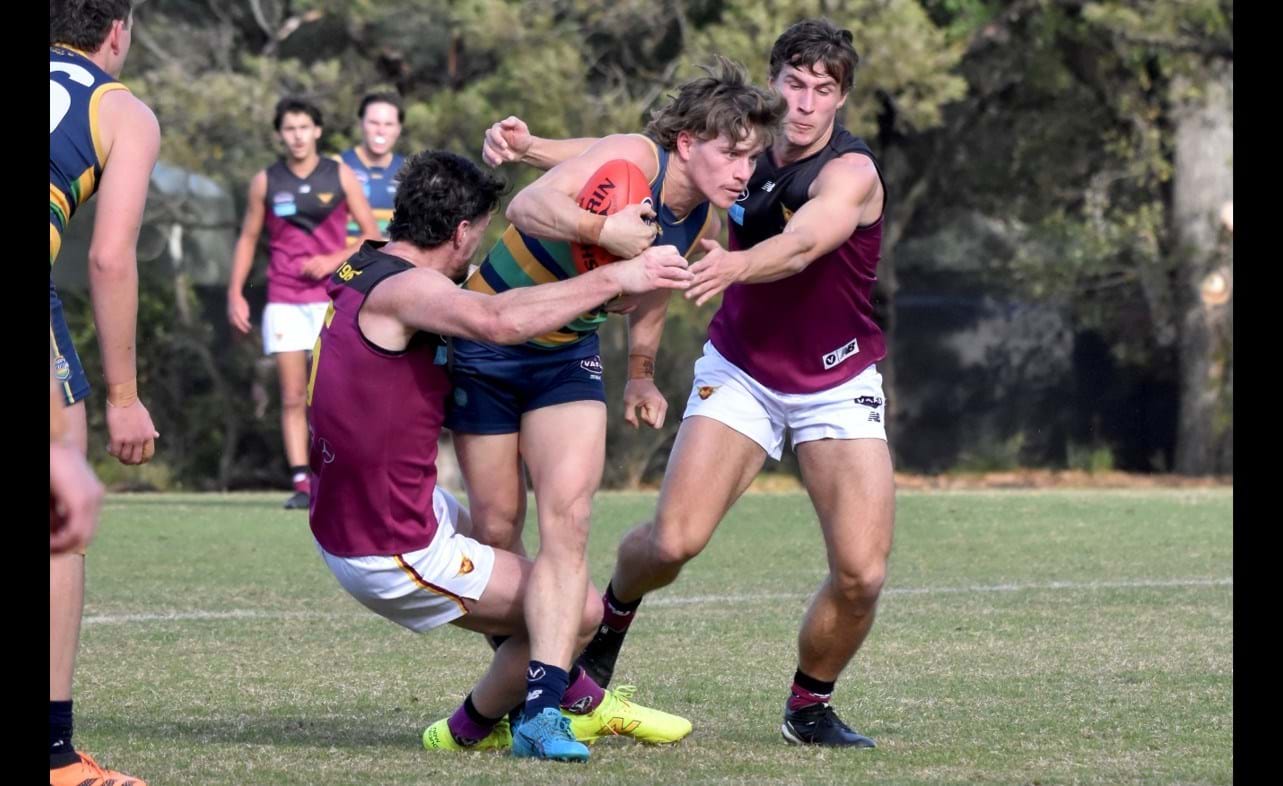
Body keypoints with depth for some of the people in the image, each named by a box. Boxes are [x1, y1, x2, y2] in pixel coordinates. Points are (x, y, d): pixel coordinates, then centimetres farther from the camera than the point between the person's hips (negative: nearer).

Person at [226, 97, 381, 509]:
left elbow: (372, 236, 5)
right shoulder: (266, 181, 6)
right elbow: (248, 237, 13)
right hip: (283, 301, 1)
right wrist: (236, 293, 5)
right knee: (292, 397, -3)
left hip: (332, 297, -1)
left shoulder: (340, 176, 3)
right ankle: (300, 483, -4)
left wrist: (334, 260, -10)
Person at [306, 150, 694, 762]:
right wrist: (611, 279, -36)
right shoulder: (402, 288, -22)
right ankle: (470, 730, 21)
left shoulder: (364, 269, 9)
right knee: (577, 610, 1)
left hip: (349, 519, 10)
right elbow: (499, 322, -41)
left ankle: (582, 703, 43)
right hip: (392, 551, -10)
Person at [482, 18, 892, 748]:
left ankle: (810, 707, 13)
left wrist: (737, 264, -61)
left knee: (861, 573, -14)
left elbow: (803, 243, -40)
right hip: (740, 371, 2)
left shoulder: (851, 172, -20)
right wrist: (532, 147, -17)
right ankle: (612, 616, 19)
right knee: (673, 541, -15)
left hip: (838, 386, -2)